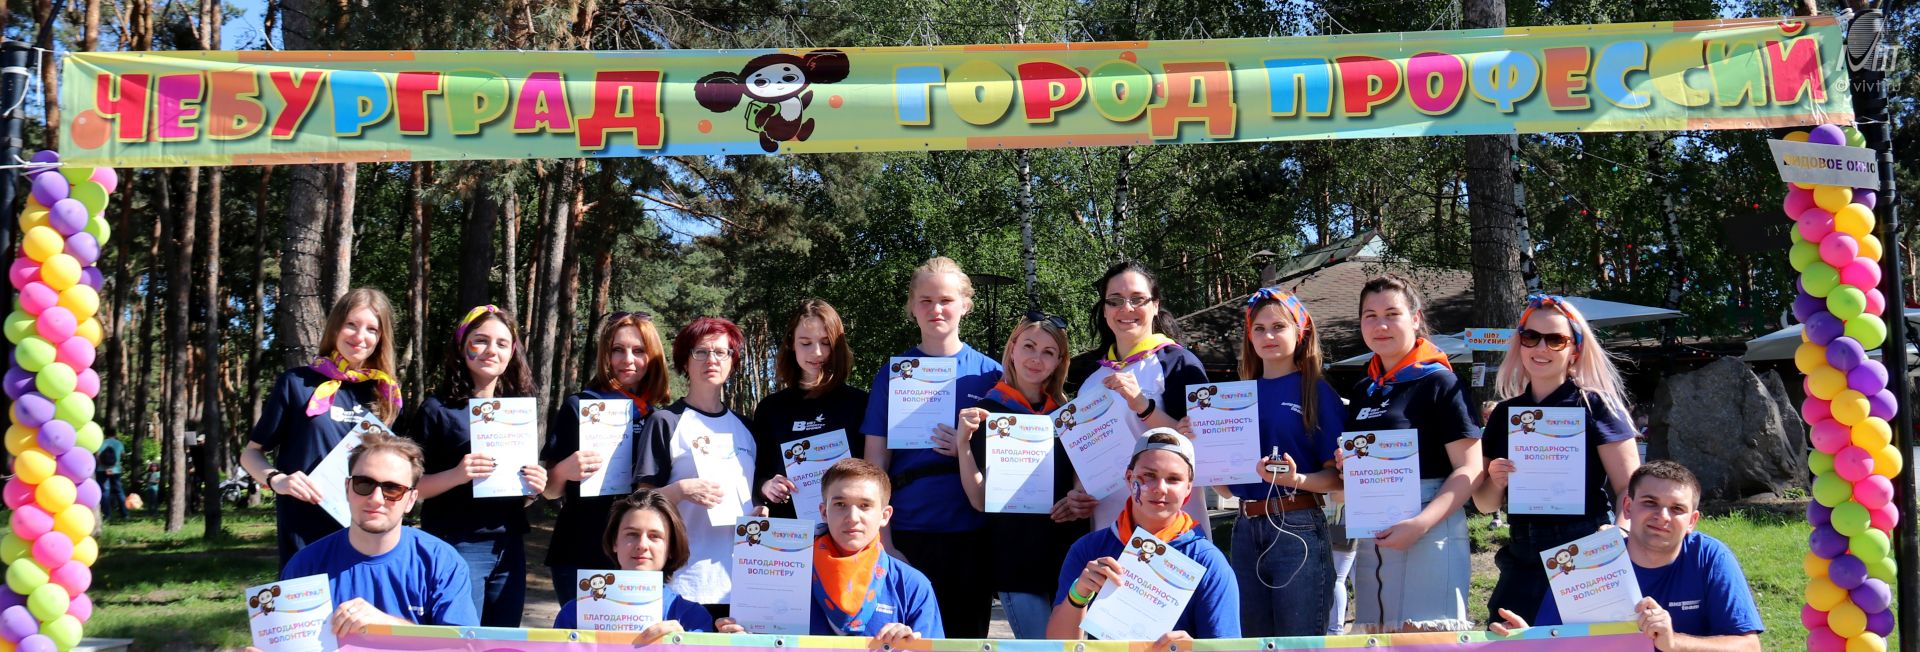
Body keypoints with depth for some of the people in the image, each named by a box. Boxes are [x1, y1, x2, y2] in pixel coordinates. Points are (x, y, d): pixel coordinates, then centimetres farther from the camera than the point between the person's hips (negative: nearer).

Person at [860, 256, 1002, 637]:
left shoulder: (990, 374, 5)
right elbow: (876, 463, 2)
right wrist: (882, 539, -5)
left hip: (972, 534, 1)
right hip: (908, 532, 0)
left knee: (968, 634, 9)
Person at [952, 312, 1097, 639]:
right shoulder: (987, 413, -2)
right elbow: (980, 500, -8)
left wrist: (1080, 502, -6)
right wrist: (963, 442, -21)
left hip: (1070, 554, 4)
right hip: (1017, 560, -4)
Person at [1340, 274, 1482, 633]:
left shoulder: (1439, 382, -7)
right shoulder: (1362, 391, 14)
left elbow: (1470, 470, -12)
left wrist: (1421, 524, -23)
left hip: (1429, 534, -7)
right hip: (1371, 539, 7)